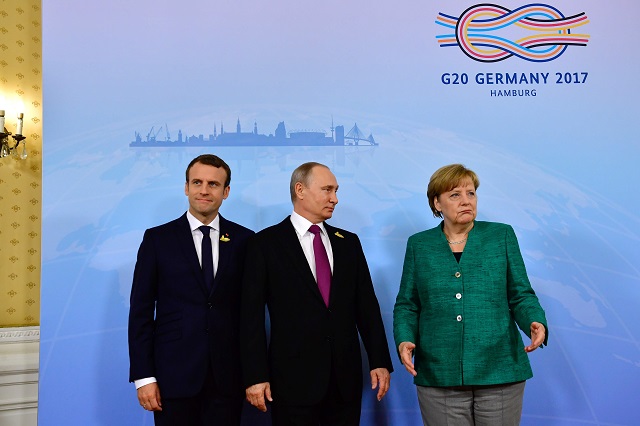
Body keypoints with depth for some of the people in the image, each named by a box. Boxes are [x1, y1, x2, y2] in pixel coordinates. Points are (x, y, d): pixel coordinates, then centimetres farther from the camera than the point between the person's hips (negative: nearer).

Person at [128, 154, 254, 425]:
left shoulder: (244, 240, 4)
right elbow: (141, 311, 0)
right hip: (174, 374, -1)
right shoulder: (157, 239, 1)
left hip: (227, 375, 1)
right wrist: (143, 376, -5)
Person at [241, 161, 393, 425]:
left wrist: (380, 361, 4)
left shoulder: (348, 242, 10)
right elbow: (252, 315, -5)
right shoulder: (266, 243, -2)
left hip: (346, 377, 4)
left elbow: (367, 305, 9)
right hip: (293, 377, -3)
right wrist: (255, 376, -9)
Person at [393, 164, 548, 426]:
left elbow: (521, 295, 4)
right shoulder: (419, 245, 6)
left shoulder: (502, 236, 4)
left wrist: (536, 324, -15)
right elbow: (407, 305, 7)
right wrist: (405, 341, -10)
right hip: (438, 375, 0)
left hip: (500, 372, 0)